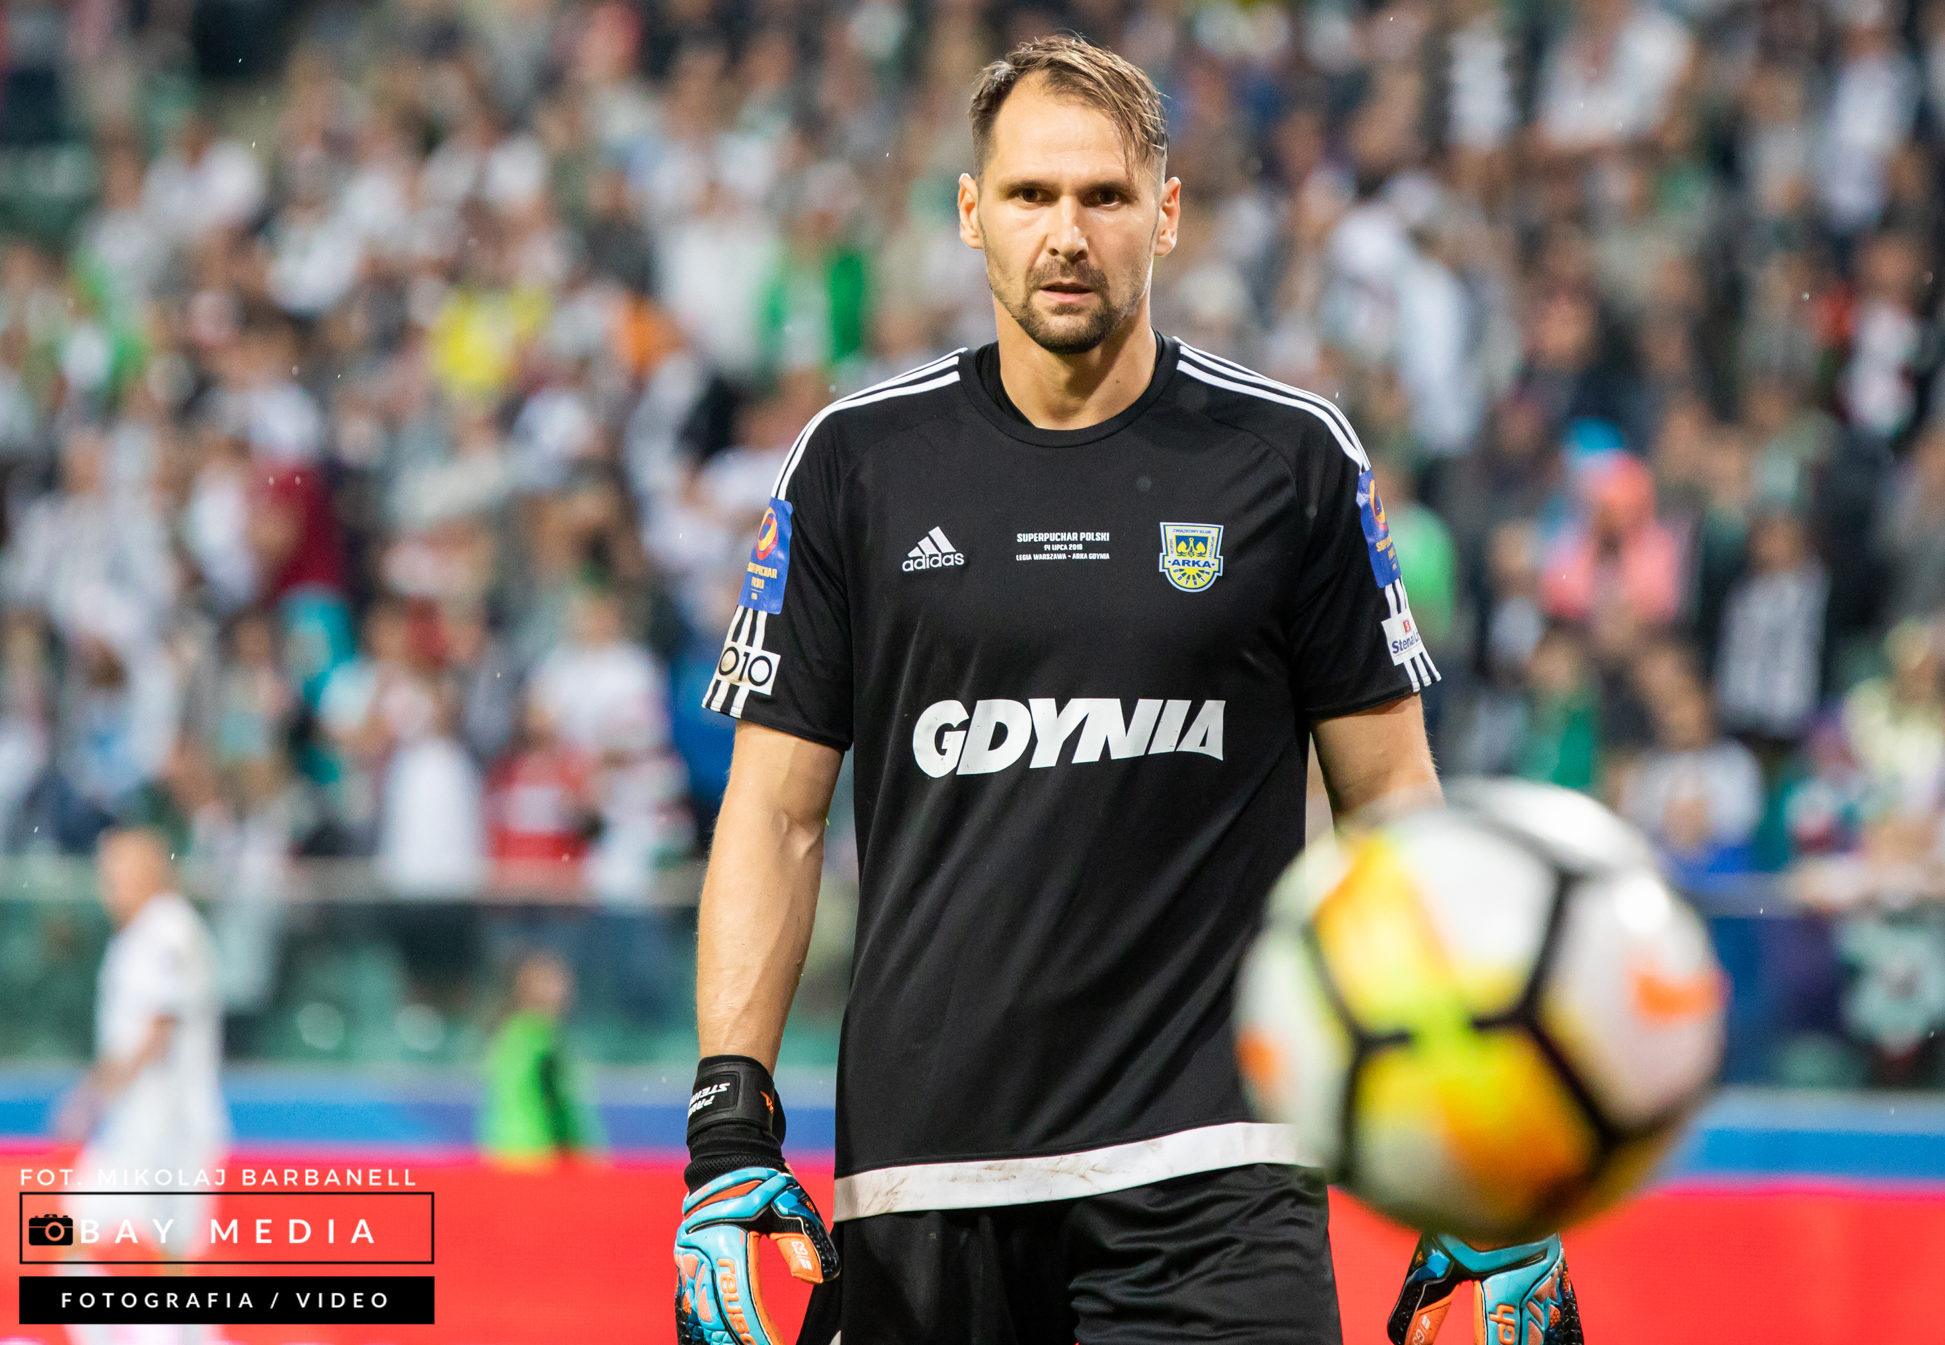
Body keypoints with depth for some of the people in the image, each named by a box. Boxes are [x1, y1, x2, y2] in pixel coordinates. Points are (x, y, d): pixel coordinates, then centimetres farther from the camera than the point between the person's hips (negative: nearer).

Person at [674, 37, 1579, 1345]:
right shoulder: (858, 462, 6)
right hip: (919, 1176, 2)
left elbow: (1391, 795, 8)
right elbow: (777, 810, 7)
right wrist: (729, 1122, -4)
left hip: (1212, 1179, -1)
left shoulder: (1291, 457, 4)